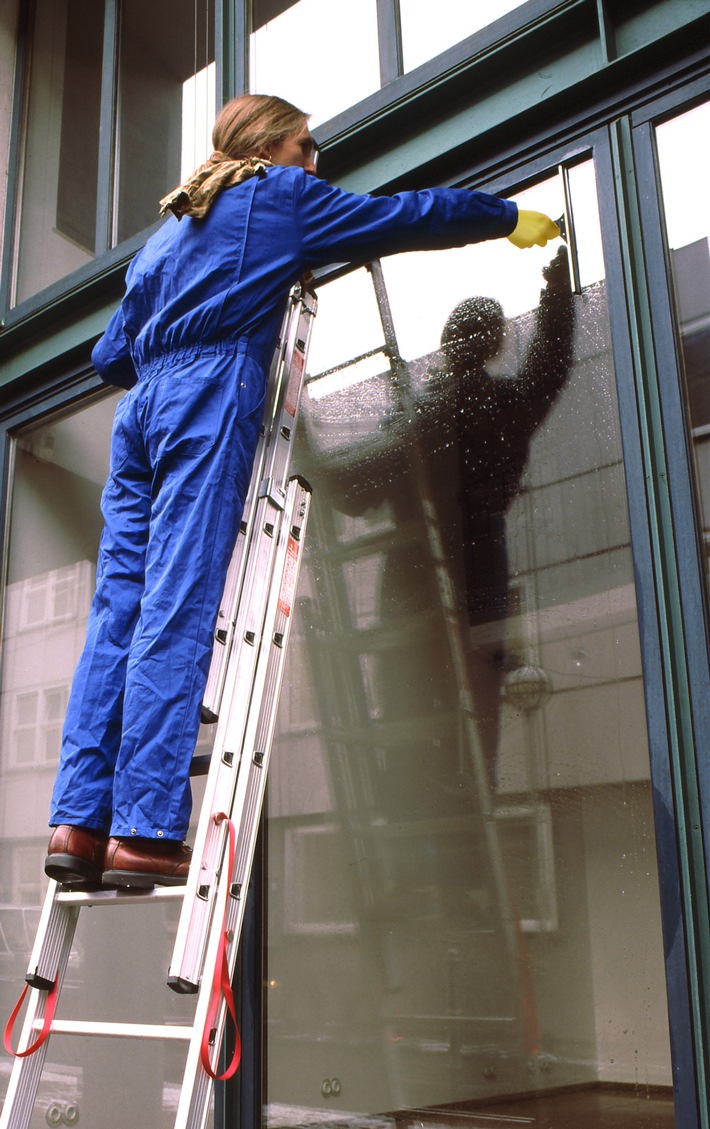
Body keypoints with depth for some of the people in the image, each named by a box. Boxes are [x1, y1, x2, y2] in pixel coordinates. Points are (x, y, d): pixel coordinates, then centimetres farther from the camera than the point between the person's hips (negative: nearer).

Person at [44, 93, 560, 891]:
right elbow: (403, 218, 17)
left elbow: (111, 357, 27)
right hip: (212, 399, -7)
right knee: (177, 613, -15)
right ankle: (144, 831, -20)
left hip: (142, 407, 7)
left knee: (118, 612, -1)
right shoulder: (282, 195, 15)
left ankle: (80, 823, -7)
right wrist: (512, 218, 28)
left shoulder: (169, 230, 32)